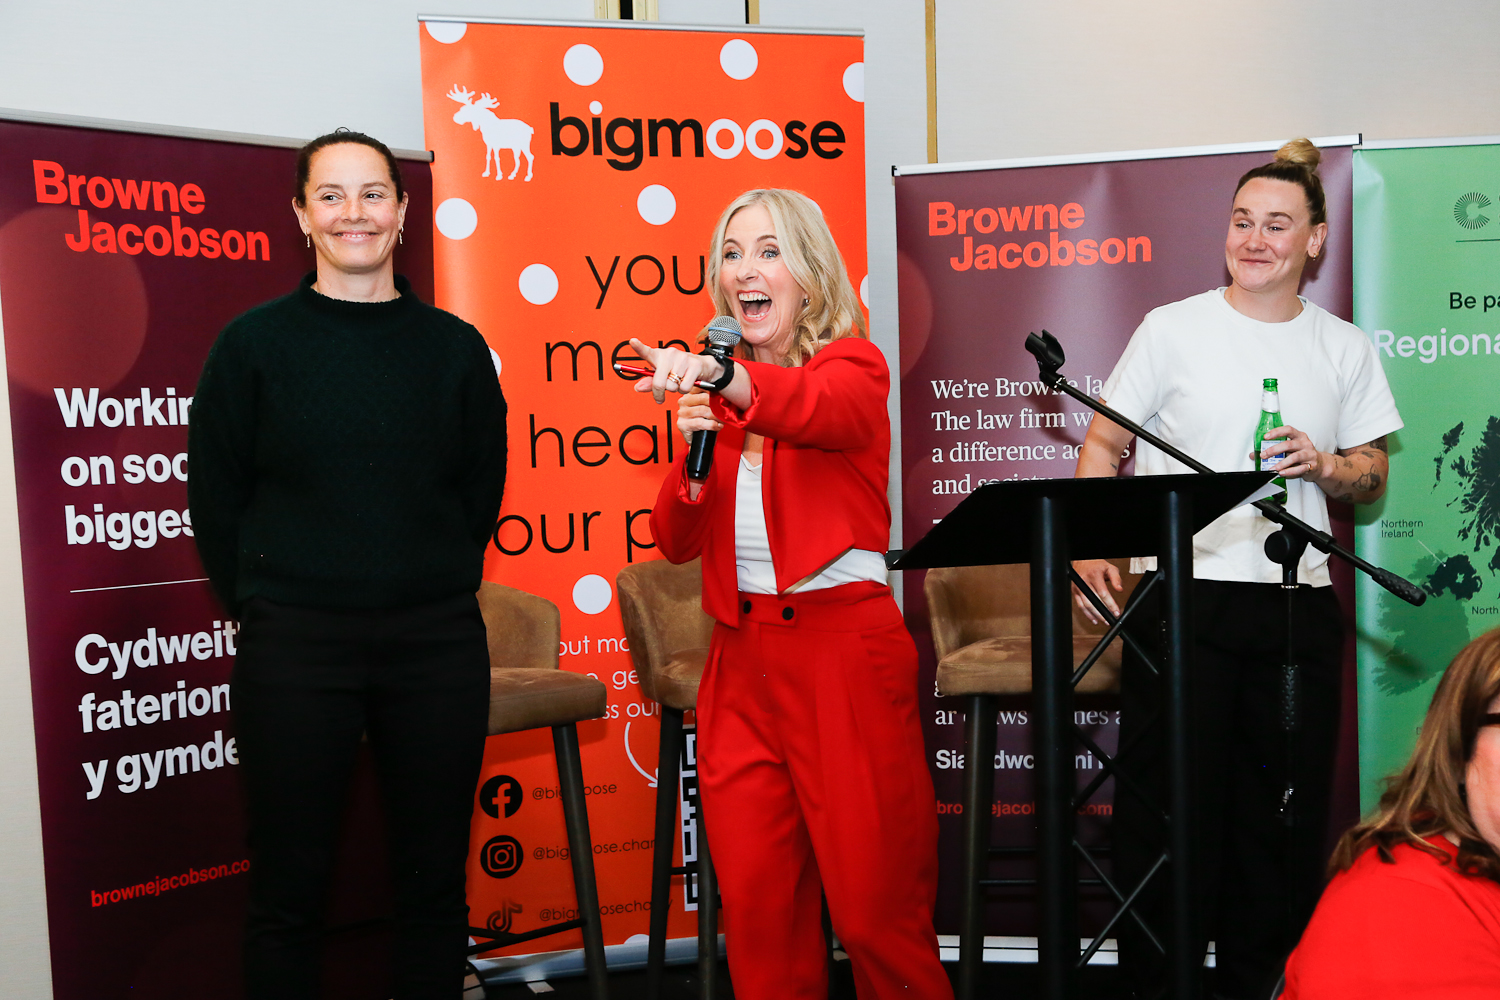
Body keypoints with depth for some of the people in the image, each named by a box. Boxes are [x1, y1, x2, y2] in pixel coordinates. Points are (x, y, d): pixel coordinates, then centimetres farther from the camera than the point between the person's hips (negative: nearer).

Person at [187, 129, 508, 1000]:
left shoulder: (455, 346, 6)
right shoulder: (255, 342, 1)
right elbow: (214, 496, 4)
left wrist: (439, 589, 8)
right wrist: (265, 606, 3)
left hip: (438, 643, 2)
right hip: (295, 649, -1)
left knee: (435, 879, 10)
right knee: (290, 890, 6)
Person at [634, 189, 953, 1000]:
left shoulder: (852, 364, -1)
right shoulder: (715, 395, 13)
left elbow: (818, 411, -27)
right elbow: (676, 543, 9)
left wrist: (722, 376, -46)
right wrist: (694, 453, -10)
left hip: (843, 654, -5)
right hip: (741, 660, 5)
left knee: (874, 905, 0)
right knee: (753, 900, 7)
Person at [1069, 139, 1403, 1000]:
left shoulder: (1346, 349, 10)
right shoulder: (1173, 329, 3)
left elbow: (1373, 479, 15)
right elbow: (1104, 446, 4)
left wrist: (1322, 465, -7)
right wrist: (1093, 549, -9)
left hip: (1298, 600, 3)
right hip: (1182, 594, -2)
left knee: (1285, 807, 8)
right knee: (1171, 800, 0)